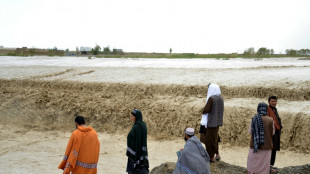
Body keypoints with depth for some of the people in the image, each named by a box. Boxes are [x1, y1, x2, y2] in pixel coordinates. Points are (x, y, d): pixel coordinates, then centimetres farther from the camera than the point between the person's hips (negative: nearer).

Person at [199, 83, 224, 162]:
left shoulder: (211, 98, -20)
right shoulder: (220, 98, 4)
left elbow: (206, 110, -21)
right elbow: (221, 110, 11)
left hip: (210, 122, -8)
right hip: (217, 122, 8)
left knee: (209, 139, 5)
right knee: (214, 138, 22)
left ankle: (211, 157, 13)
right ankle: (217, 154, 25)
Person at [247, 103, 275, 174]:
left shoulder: (254, 119, -8)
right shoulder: (270, 120, -10)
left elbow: (250, 132, -1)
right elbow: (272, 132, 2)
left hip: (255, 145, 1)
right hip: (266, 146, 0)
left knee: (253, 162, 15)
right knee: (264, 164, 10)